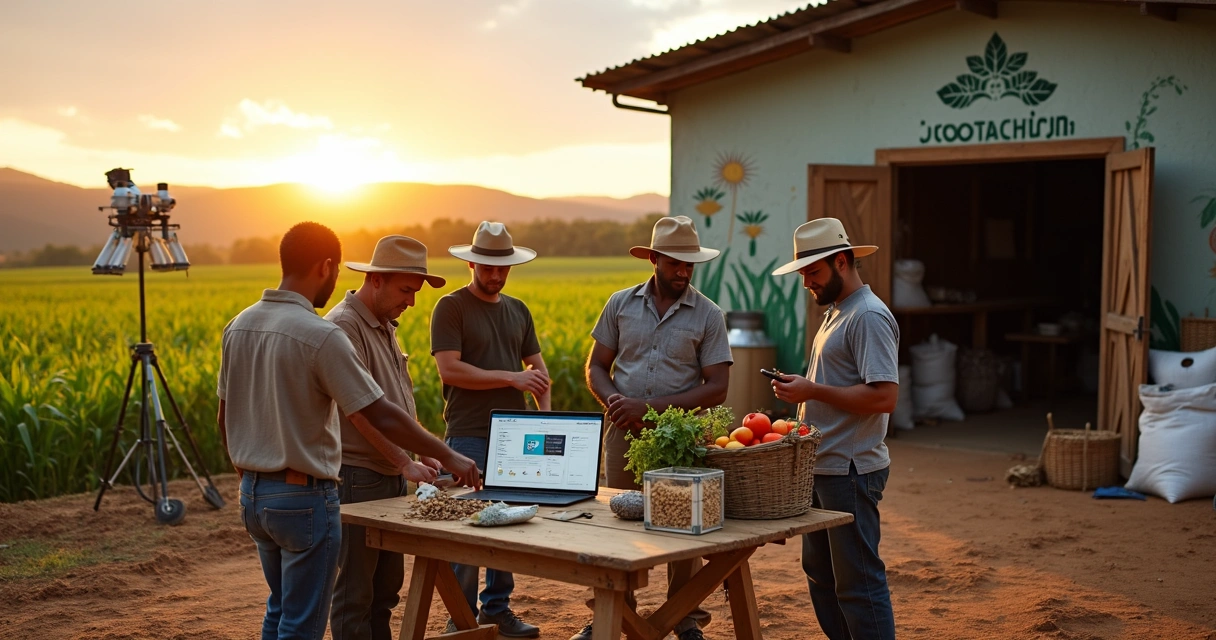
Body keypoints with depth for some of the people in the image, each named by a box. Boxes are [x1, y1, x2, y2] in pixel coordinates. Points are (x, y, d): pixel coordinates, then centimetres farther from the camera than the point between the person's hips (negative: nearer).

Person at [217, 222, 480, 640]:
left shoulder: (238, 327, 3)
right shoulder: (320, 336, -20)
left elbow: (225, 418, 12)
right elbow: (380, 417, -19)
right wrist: (447, 457, -10)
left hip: (252, 494, 8)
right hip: (303, 497, -8)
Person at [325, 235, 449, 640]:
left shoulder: (385, 326, 14)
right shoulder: (343, 326, -16)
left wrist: (422, 451, 10)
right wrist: (405, 463, -19)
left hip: (390, 475, 10)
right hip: (357, 477, -10)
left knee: (387, 587, 15)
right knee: (354, 593, -1)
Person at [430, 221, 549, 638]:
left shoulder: (518, 310, 16)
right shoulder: (451, 307, -4)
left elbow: (536, 363, 20)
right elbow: (449, 369, -14)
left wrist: (546, 409, 2)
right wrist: (511, 377, -16)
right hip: (469, 435, -6)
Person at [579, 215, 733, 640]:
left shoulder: (708, 315, -3)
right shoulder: (621, 304, 4)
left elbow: (716, 388, -7)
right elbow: (596, 368, 9)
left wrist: (652, 408, -15)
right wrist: (615, 402, -13)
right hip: (624, 433, 2)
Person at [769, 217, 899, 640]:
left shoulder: (869, 317, -16)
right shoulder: (836, 312, 16)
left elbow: (884, 396, -24)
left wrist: (813, 391, -21)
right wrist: (801, 387, 10)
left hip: (851, 471, -11)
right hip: (823, 467, 11)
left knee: (858, 581, -4)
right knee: (819, 572, 17)